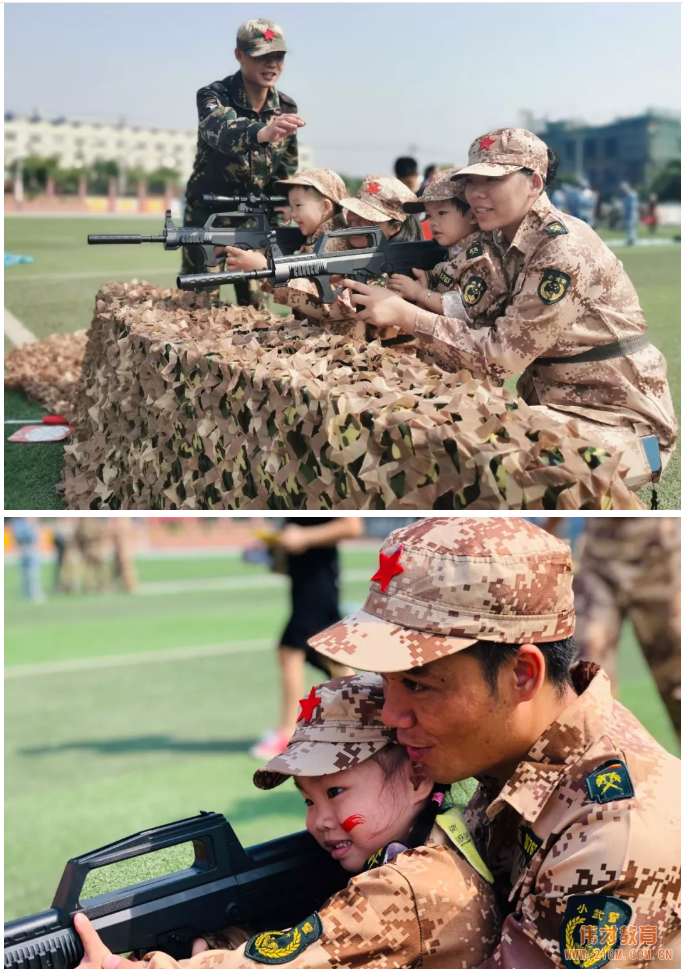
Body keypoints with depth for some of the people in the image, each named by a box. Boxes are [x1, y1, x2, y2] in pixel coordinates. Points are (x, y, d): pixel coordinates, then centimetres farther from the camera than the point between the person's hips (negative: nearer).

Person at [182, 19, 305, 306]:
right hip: (208, 216, -3)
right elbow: (223, 132, -40)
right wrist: (263, 132, -60)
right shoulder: (214, 96, -16)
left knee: (255, 302, 6)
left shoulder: (286, 108, -1)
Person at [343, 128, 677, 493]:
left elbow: (502, 353, -23)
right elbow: (489, 325, 3)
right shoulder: (508, 240, 5)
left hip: (622, 421, -8)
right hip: (556, 405, 8)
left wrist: (405, 316, -24)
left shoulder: (565, 249, -21)